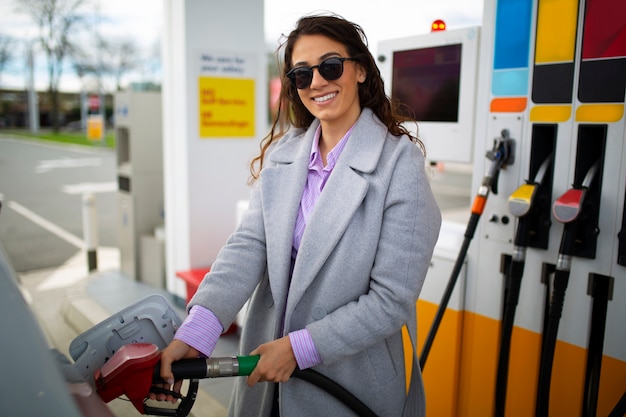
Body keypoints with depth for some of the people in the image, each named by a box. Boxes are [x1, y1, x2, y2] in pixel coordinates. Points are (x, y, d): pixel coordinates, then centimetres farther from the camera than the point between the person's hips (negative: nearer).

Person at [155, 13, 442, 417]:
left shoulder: (400, 164, -15)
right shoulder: (281, 153, 1)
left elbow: (393, 300, -17)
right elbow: (248, 246, -11)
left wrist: (299, 347, -20)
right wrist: (194, 333, -24)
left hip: (351, 384, -4)